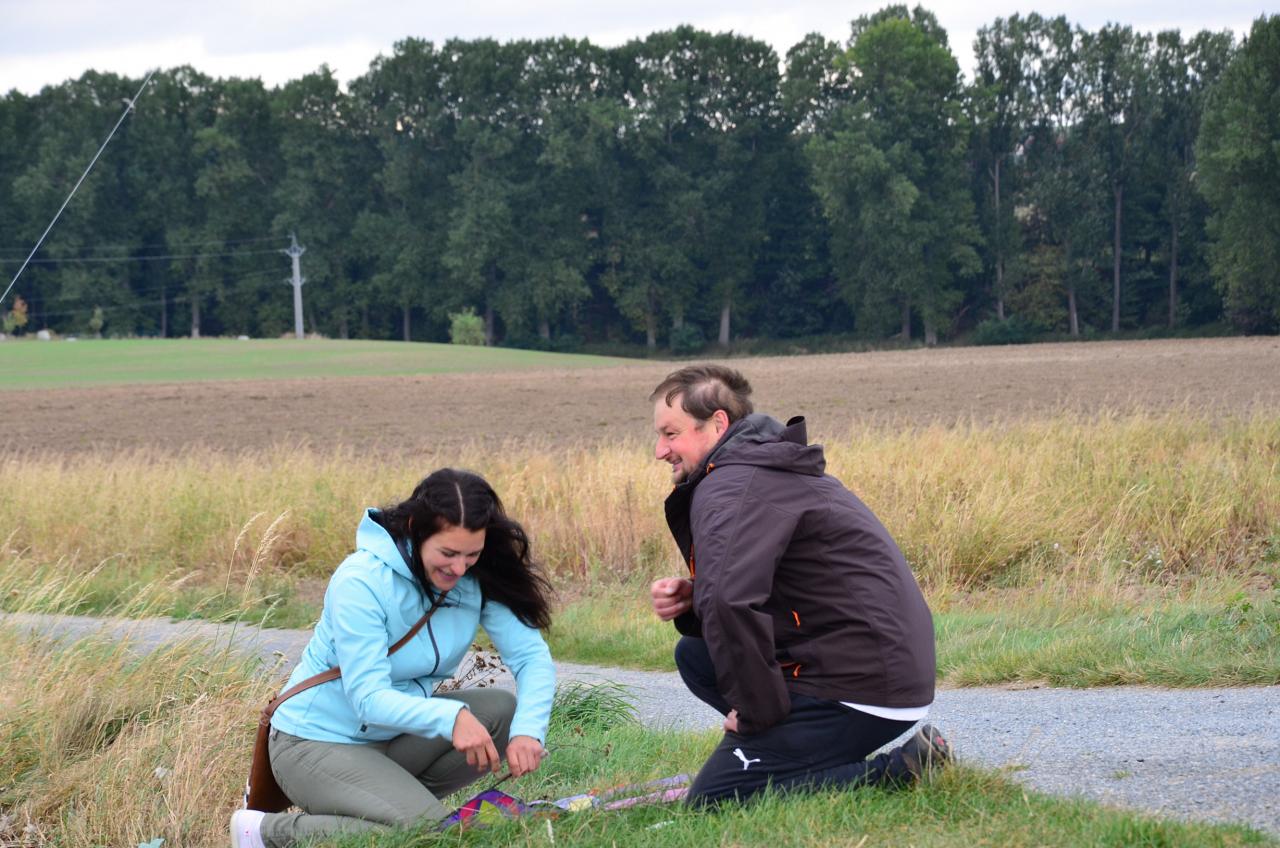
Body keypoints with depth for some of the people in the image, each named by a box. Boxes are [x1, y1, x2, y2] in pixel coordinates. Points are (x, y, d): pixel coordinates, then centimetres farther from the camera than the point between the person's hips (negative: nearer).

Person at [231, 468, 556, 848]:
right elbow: (369, 699, -28)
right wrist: (450, 716, -46)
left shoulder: (479, 578, -8)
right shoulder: (361, 582, -25)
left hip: (393, 735, 7)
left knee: (505, 710, -14)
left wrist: (528, 730, -33)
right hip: (317, 743, -6)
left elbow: (533, 656, -12)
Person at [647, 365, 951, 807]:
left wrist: (757, 710, -19)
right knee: (695, 655, 19)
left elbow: (730, 600, -30)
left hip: (861, 686, -10)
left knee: (712, 802, -8)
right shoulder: (771, 468, 19)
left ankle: (903, 770, -9)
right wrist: (690, 601, 3)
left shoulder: (732, 488, -14)